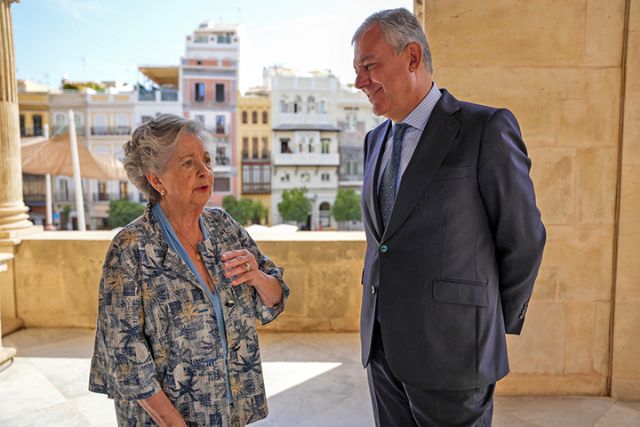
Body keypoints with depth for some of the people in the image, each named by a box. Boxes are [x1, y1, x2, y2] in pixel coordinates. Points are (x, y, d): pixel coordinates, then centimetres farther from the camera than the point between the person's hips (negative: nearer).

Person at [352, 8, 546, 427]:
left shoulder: (487, 129, -11)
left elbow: (523, 239, -7)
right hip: (382, 343, 6)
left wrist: (496, 326, 3)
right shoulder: (376, 139, 9)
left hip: (449, 346, -6)